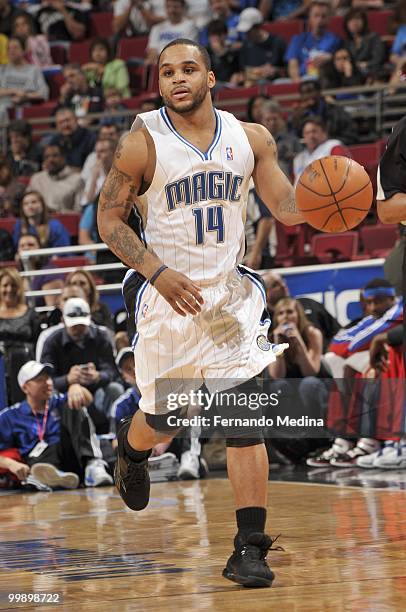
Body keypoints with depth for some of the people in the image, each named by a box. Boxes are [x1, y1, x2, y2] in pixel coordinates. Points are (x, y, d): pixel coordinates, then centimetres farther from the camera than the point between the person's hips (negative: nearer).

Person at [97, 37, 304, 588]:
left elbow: (287, 208, 4)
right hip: (167, 296, -2)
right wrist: (159, 273, -19)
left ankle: (249, 548, -7)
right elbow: (109, 219, -5)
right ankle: (131, 447, 49)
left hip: (229, 294, 2)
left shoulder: (250, 138, 2)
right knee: (162, 421, 11)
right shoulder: (142, 144, -8)